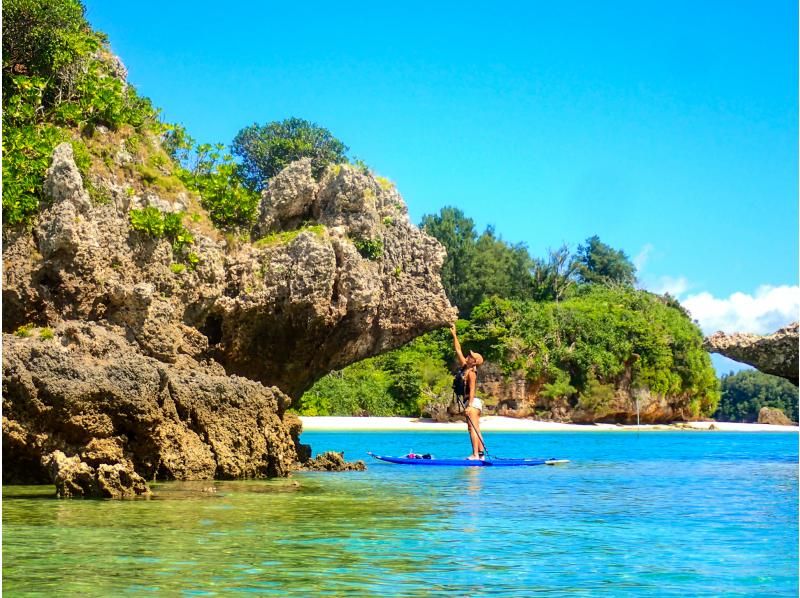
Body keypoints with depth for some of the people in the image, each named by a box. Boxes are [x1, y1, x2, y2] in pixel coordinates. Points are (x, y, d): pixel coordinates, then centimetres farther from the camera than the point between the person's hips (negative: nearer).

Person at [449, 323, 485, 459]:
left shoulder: (471, 373, -12)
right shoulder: (464, 366, 13)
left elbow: (472, 390, -20)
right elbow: (458, 350, 20)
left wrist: (469, 406, -28)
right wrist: (454, 335, 20)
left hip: (472, 402, -10)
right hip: (472, 403, 10)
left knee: (472, 428, -14)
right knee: (476, 429, 7)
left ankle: (475, 454, -20)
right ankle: (481, 454, 6)